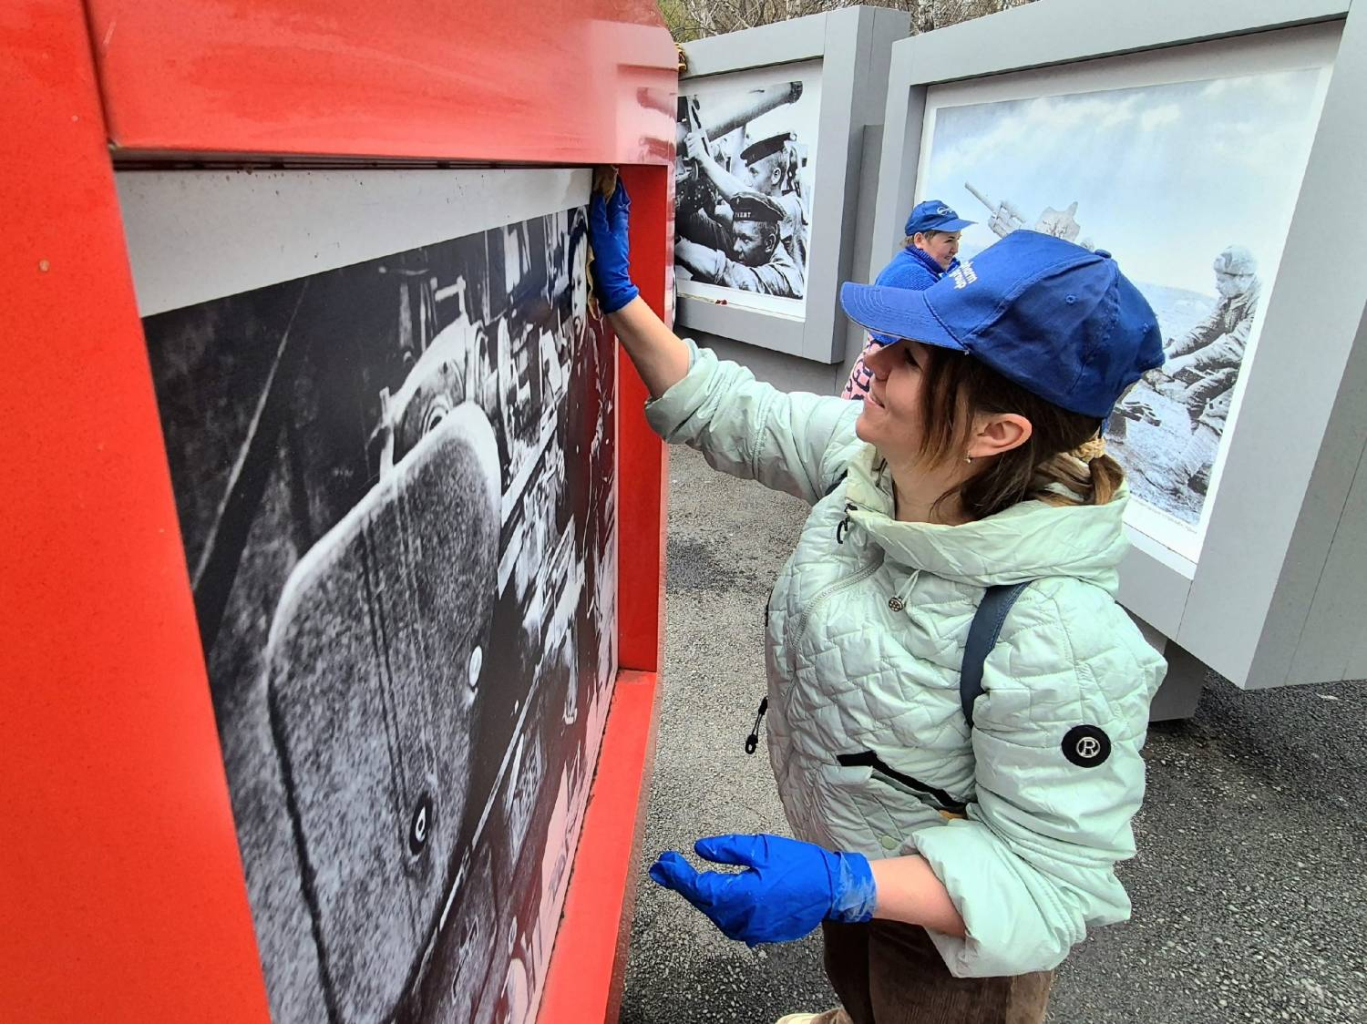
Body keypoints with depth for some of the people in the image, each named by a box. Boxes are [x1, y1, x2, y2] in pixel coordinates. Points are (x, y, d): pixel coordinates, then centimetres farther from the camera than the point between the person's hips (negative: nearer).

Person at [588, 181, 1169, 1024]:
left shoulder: (1057, 644, -42)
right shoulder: (868, 457, -20)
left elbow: (1052, 875, -32)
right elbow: (733, 415, -7)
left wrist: (842, 885, -44)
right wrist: (622, 298, -9)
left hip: (941, 935, -6)